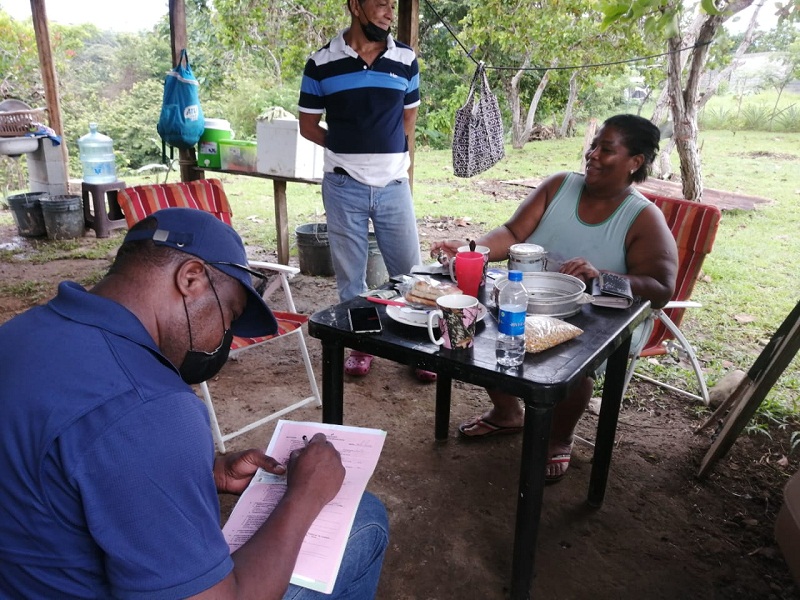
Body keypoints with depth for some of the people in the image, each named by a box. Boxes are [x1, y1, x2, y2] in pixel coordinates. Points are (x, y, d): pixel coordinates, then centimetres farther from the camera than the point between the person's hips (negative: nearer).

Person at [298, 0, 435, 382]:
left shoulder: (406, 60, 3)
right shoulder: (321, 64, -2)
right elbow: (308, 126, 5)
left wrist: (384, 149, 4)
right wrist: (348, 148, -1)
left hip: (394, 184, 2)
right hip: (344, 186, -1)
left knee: (409, 270, 6)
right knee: (350, 274, 9)